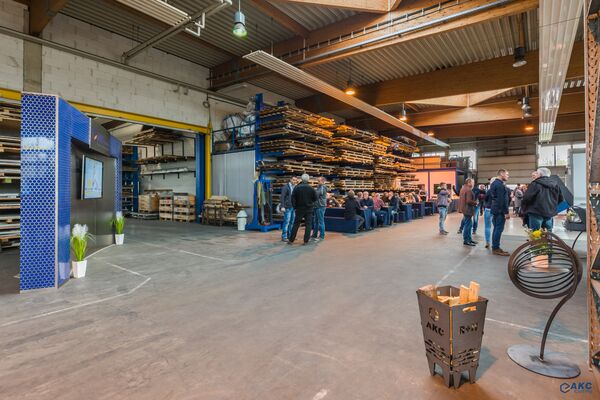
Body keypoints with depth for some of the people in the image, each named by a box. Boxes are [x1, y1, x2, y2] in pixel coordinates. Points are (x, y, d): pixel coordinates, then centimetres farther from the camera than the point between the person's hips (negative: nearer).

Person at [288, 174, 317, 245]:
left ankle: (291, 240, 11)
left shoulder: (297, 187, -7)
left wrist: (295, 206, 3)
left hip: (299, 209, 1)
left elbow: (293, 198, -7)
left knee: (296, 224, 8)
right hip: (309, 209, -1)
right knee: (308, 225, 7)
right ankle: (306, 241, 6)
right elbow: (315, 198, -2)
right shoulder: (311, 188, -8)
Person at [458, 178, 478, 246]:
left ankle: (469, 239, 27)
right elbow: (469, 201, -25)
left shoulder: (463, 189, 14)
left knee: (469, 225, 18)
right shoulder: (468, 190, -18)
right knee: (467, 225, -4)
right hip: (468, 210, -11)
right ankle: (466, 241, 2)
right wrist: (475, 202, -8)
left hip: (465, 209, 11)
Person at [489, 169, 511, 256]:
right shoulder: (500, 184, -16)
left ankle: (495, 247, 17)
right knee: (499, 229, -7)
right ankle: (496, 248, -4)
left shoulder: (494, 183, 16)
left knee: (496, 228, 12)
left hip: (495, 209, 10)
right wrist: (506, 212, -19)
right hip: (500, 210, -10)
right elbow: (502, 200, -20)